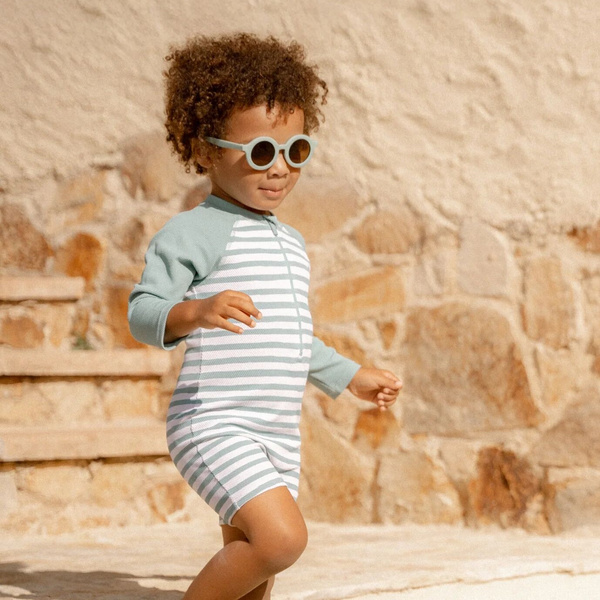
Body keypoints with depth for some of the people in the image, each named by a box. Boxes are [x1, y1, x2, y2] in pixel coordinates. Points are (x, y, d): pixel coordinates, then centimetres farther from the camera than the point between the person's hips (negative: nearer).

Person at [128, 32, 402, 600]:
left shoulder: (290, 242, 19)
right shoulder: (195, 231, -8)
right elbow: (143, 312, -17)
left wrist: (351, 376, 41)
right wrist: (196, 312, -36)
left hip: (277, 436, 9)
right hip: (214, 424, -9)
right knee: (283, 537, -25)